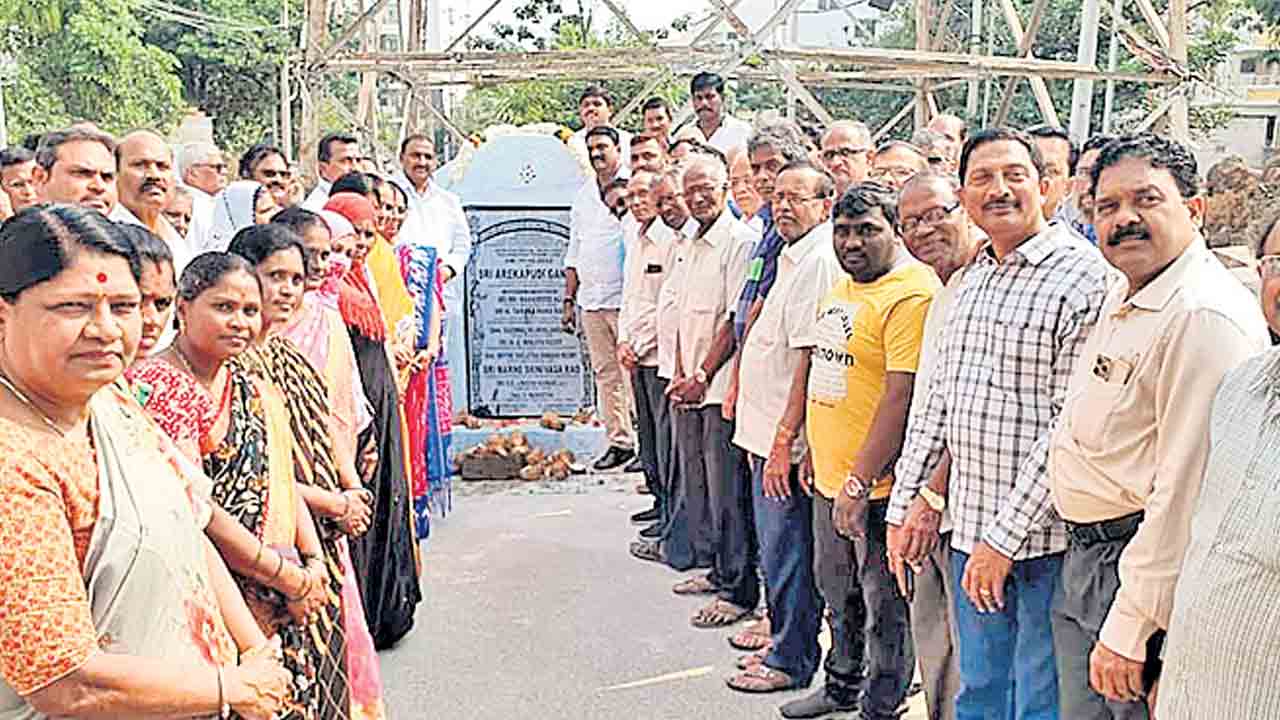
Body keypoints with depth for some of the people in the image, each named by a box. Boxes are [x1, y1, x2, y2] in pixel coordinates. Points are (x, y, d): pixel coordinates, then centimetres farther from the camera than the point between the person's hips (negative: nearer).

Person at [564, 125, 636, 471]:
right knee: (604, 373, 8)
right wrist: (569, 300, 17)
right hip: (590, 299, 6)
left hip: (625, 299, -6)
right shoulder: (583, 195, 17)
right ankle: (619, 442, 15)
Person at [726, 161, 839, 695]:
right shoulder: (794, 257, 16)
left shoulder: (818, 261, -16)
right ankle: (783, 645, 32)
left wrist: (784, 439, -21)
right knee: (776, 548, 19)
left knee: (786, 555, 1)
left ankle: (791, 661, 15)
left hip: (785, 439, -10)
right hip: (768, 434, 10)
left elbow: (810, 357, -22)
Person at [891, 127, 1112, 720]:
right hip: (971, 529, 7)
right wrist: (903, 503, 12)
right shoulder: (973, 277, 11)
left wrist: (1005, 536, -18)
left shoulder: (1082, 277, -14)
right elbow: (938, 399, 15)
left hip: (1044, 535, -7)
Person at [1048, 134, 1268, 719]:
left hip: (1147, 569, -9)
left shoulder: (1205, 315, -20)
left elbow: (1186, 492, -24)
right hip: (1084, 559, 9)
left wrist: (1130, 628, -22)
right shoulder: (1122, 299, 12)